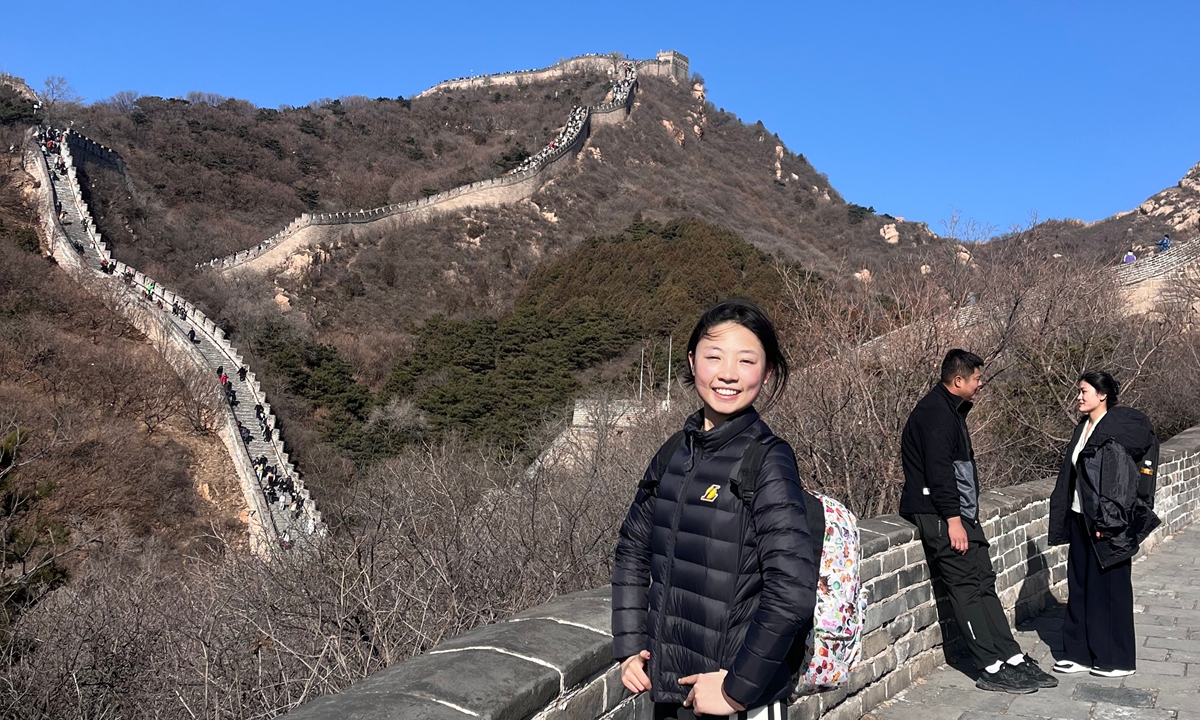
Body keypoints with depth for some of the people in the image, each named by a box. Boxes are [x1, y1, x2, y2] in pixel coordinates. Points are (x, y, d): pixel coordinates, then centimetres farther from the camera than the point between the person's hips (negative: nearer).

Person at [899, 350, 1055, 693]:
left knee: (985, 582, 8)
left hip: (960, 512, 10)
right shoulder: (935, 413, -15)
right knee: (967, 587, -8)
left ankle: (1013, 659, 11)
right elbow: (938, 469, -22)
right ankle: (992, 669, -4)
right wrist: (953, 519, -23)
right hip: (939, 514, -10)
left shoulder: (951, 410, 18)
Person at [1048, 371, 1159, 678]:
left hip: (1107, 523, -8)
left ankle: (1119, 659, 16)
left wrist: (1107, 522, -19)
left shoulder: (1121, 427, -14)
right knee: (1079, 586, 12)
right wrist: (1064, 519, 12)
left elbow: (1121, 480, -17)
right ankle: (1081, 652, 22)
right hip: (1080, 519, 8)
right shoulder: (1083, 428, 9)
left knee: (1110, 587, 3)